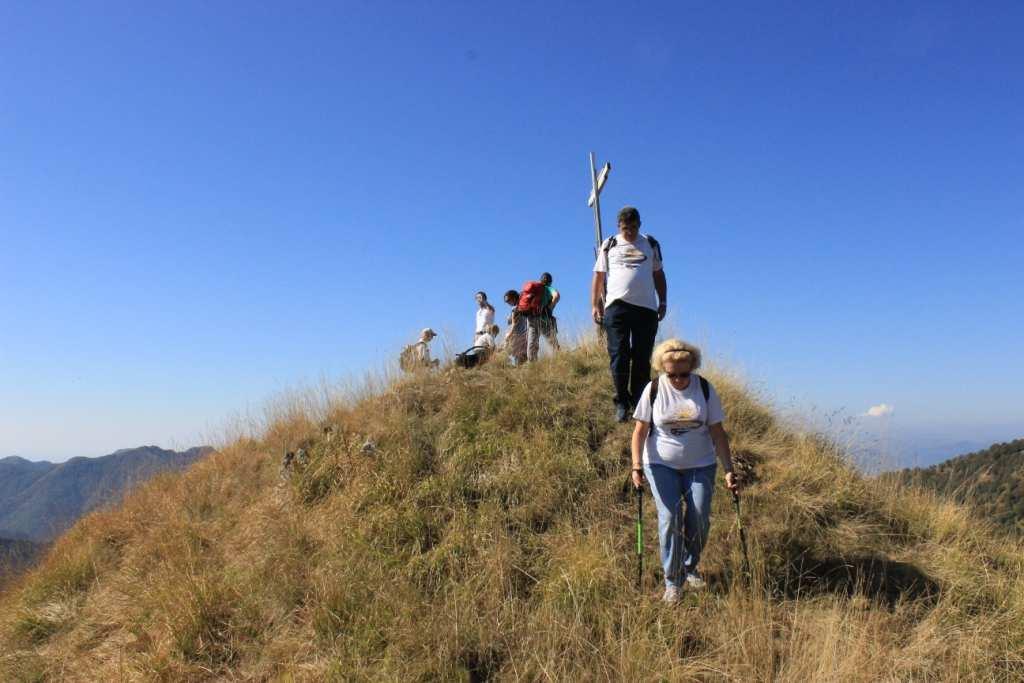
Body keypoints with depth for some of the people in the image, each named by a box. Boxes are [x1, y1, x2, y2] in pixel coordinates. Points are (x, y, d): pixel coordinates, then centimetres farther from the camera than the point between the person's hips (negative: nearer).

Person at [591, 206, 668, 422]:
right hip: (616, 306, -1)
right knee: (619, 355, -6)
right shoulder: (609, 245, 12)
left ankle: (639, 403, 10)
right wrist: (595, 305, 2)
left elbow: (659, 274, 20)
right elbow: (598, 276, 10)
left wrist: (663, 302, 13)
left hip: (646, 307, 2)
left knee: (642, 357, 2)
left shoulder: (651, 244, 17)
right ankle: (621, 402, 1)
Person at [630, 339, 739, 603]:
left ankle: (689, 567, 24)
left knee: (699, 520, -3)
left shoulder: (705, 389, -6)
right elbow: (640, 431, -6)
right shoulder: (653, 389, -9)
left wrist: (729, 470, -4)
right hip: (661, 465, -1)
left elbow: (717, 432, -1)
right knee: (669, 517, -10)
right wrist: (637, 467, -14)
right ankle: (672, 581, 4)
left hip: (700, 465, 2)